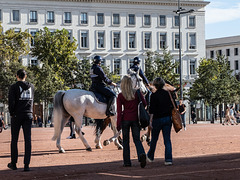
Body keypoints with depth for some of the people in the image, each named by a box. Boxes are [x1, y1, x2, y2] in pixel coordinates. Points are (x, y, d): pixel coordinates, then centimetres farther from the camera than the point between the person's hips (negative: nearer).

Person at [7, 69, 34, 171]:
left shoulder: (14, 87, -4)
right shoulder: (31, 86, 10)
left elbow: (11, 101, -11)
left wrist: (11, 113, -1)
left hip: (17, 115, -3)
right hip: (28, 115, 3)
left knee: (14, 140, 9)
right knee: (28, 140, -1)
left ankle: (13, 163, 15)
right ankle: (26, 165, -7)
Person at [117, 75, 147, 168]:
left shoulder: (120, 96, -6)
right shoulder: (137, 93, -1)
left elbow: (119, 111, -7)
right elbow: (145, 104, 0)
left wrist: (118, 124, -3)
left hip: (125, 119, -1)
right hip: (136, 119, 1)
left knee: (125, 140, 10)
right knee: (137, 139, 9)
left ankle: (127, 162, 9)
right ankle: (141, 154, -20)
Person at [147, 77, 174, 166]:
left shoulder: (154, 95, -11)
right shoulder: (168, 94, 2)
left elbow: (152, 110, -13)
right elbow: (172, 106, 9)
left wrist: (150, 121, -9)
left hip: (157, 119, -3)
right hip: (167, 119, 3)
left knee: (154, 139, 14)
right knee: (167, 140, 3)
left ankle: (150, 156, 31)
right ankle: (168, 159, -4)